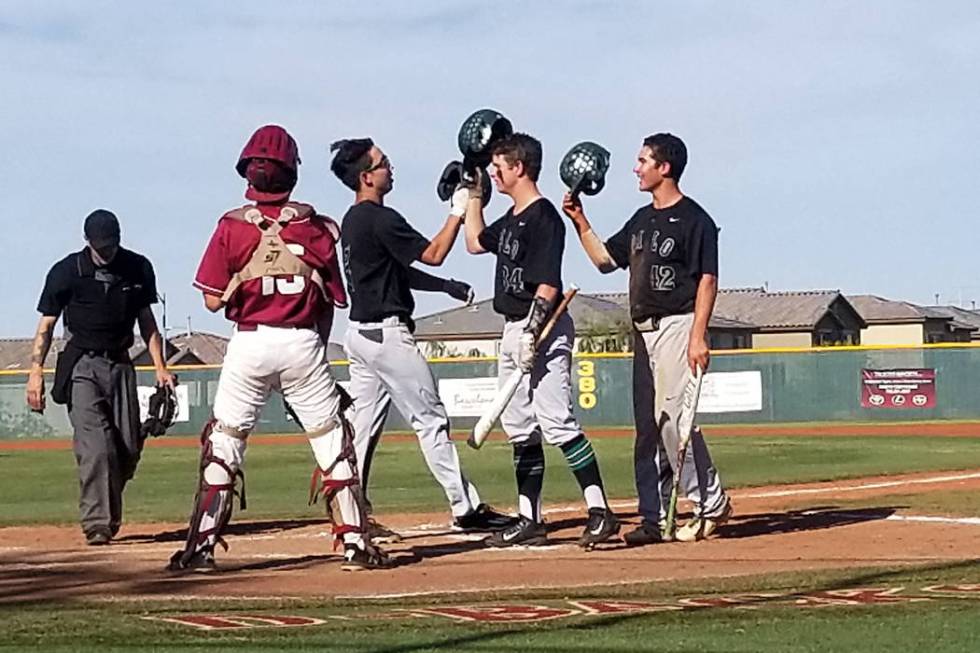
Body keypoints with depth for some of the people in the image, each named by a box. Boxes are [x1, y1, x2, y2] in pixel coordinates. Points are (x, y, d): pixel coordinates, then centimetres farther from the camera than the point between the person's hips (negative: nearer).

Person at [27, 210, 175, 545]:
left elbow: (146, 321, 13)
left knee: (129, 448, 1)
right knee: (95, 446, -17)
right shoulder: (67, 272, -6)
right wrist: (36, 372, -11)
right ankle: (97, 523, -16)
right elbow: (46, 326, -2)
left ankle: (109, 514, 20)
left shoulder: (138, 269, 4)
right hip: (82, 366, -4)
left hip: (121, 365, 4)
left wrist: (160, 367, 6)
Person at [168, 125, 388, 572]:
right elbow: (330, 302, 5)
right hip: (304, 343, 1)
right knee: (331, 442, 8)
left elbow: (213, 300, -3)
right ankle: (354, 542, 4)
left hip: (249, 345, -1)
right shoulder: (317, 227, 1)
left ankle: (201, 546, 5)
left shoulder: (232, 226, -3)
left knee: (224, 442, 9)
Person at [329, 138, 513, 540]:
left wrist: (448, 287, 15)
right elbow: (433, 254, -14)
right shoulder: (380, 219, -15)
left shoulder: (352, 221, 16)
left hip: (359, 334, 9)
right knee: (431, 419, -5)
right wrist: (458, 210, -6)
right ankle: (465, 507, -3)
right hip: (387, 333, -9)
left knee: (364, 426, 9)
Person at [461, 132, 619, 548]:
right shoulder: (511, 219, 15)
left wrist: (532, 333, -27)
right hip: (514, 329, 10)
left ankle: (600, 512, -18)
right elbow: (475, 242, 33)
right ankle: (529, 521, 15)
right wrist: (473, 194, 27)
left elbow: (548, 284, -21)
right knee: (519, 427, 10)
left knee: (556, 422, -17)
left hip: (543, 329, -10)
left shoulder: (543, 217, -13)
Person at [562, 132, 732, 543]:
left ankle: (712, 505, -7)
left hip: (677, 325, -9)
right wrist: (580, 223, 13)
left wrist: (698, 337, -21)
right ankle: (656, 520, 9)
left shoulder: (693, 220, -8)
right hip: (644, 332, 9)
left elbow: (707, 279, -13)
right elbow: (605, 259, 24)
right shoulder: (642, 220, 18)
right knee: (647, 426, 6)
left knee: (673, 418, -17)